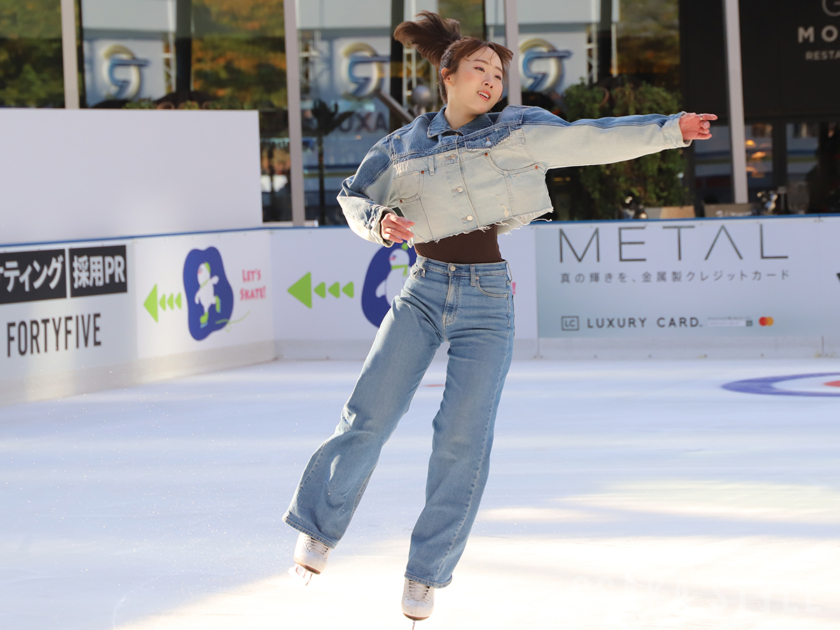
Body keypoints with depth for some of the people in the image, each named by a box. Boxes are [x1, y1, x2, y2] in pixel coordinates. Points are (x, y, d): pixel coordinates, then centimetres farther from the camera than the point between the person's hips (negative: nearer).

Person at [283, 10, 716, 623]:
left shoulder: (516, 131, 3)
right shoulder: (406, 145, 6)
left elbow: (594, 139, -3)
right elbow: (355, 197, 11)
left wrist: (670, 129, -14)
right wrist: (379, 222, -11)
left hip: (486, 302, 0)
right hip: (423, 293, 1)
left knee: (464, 438, -8)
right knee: (370, 415, -9)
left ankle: (427, 573, 5)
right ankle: (319, 531, 12)